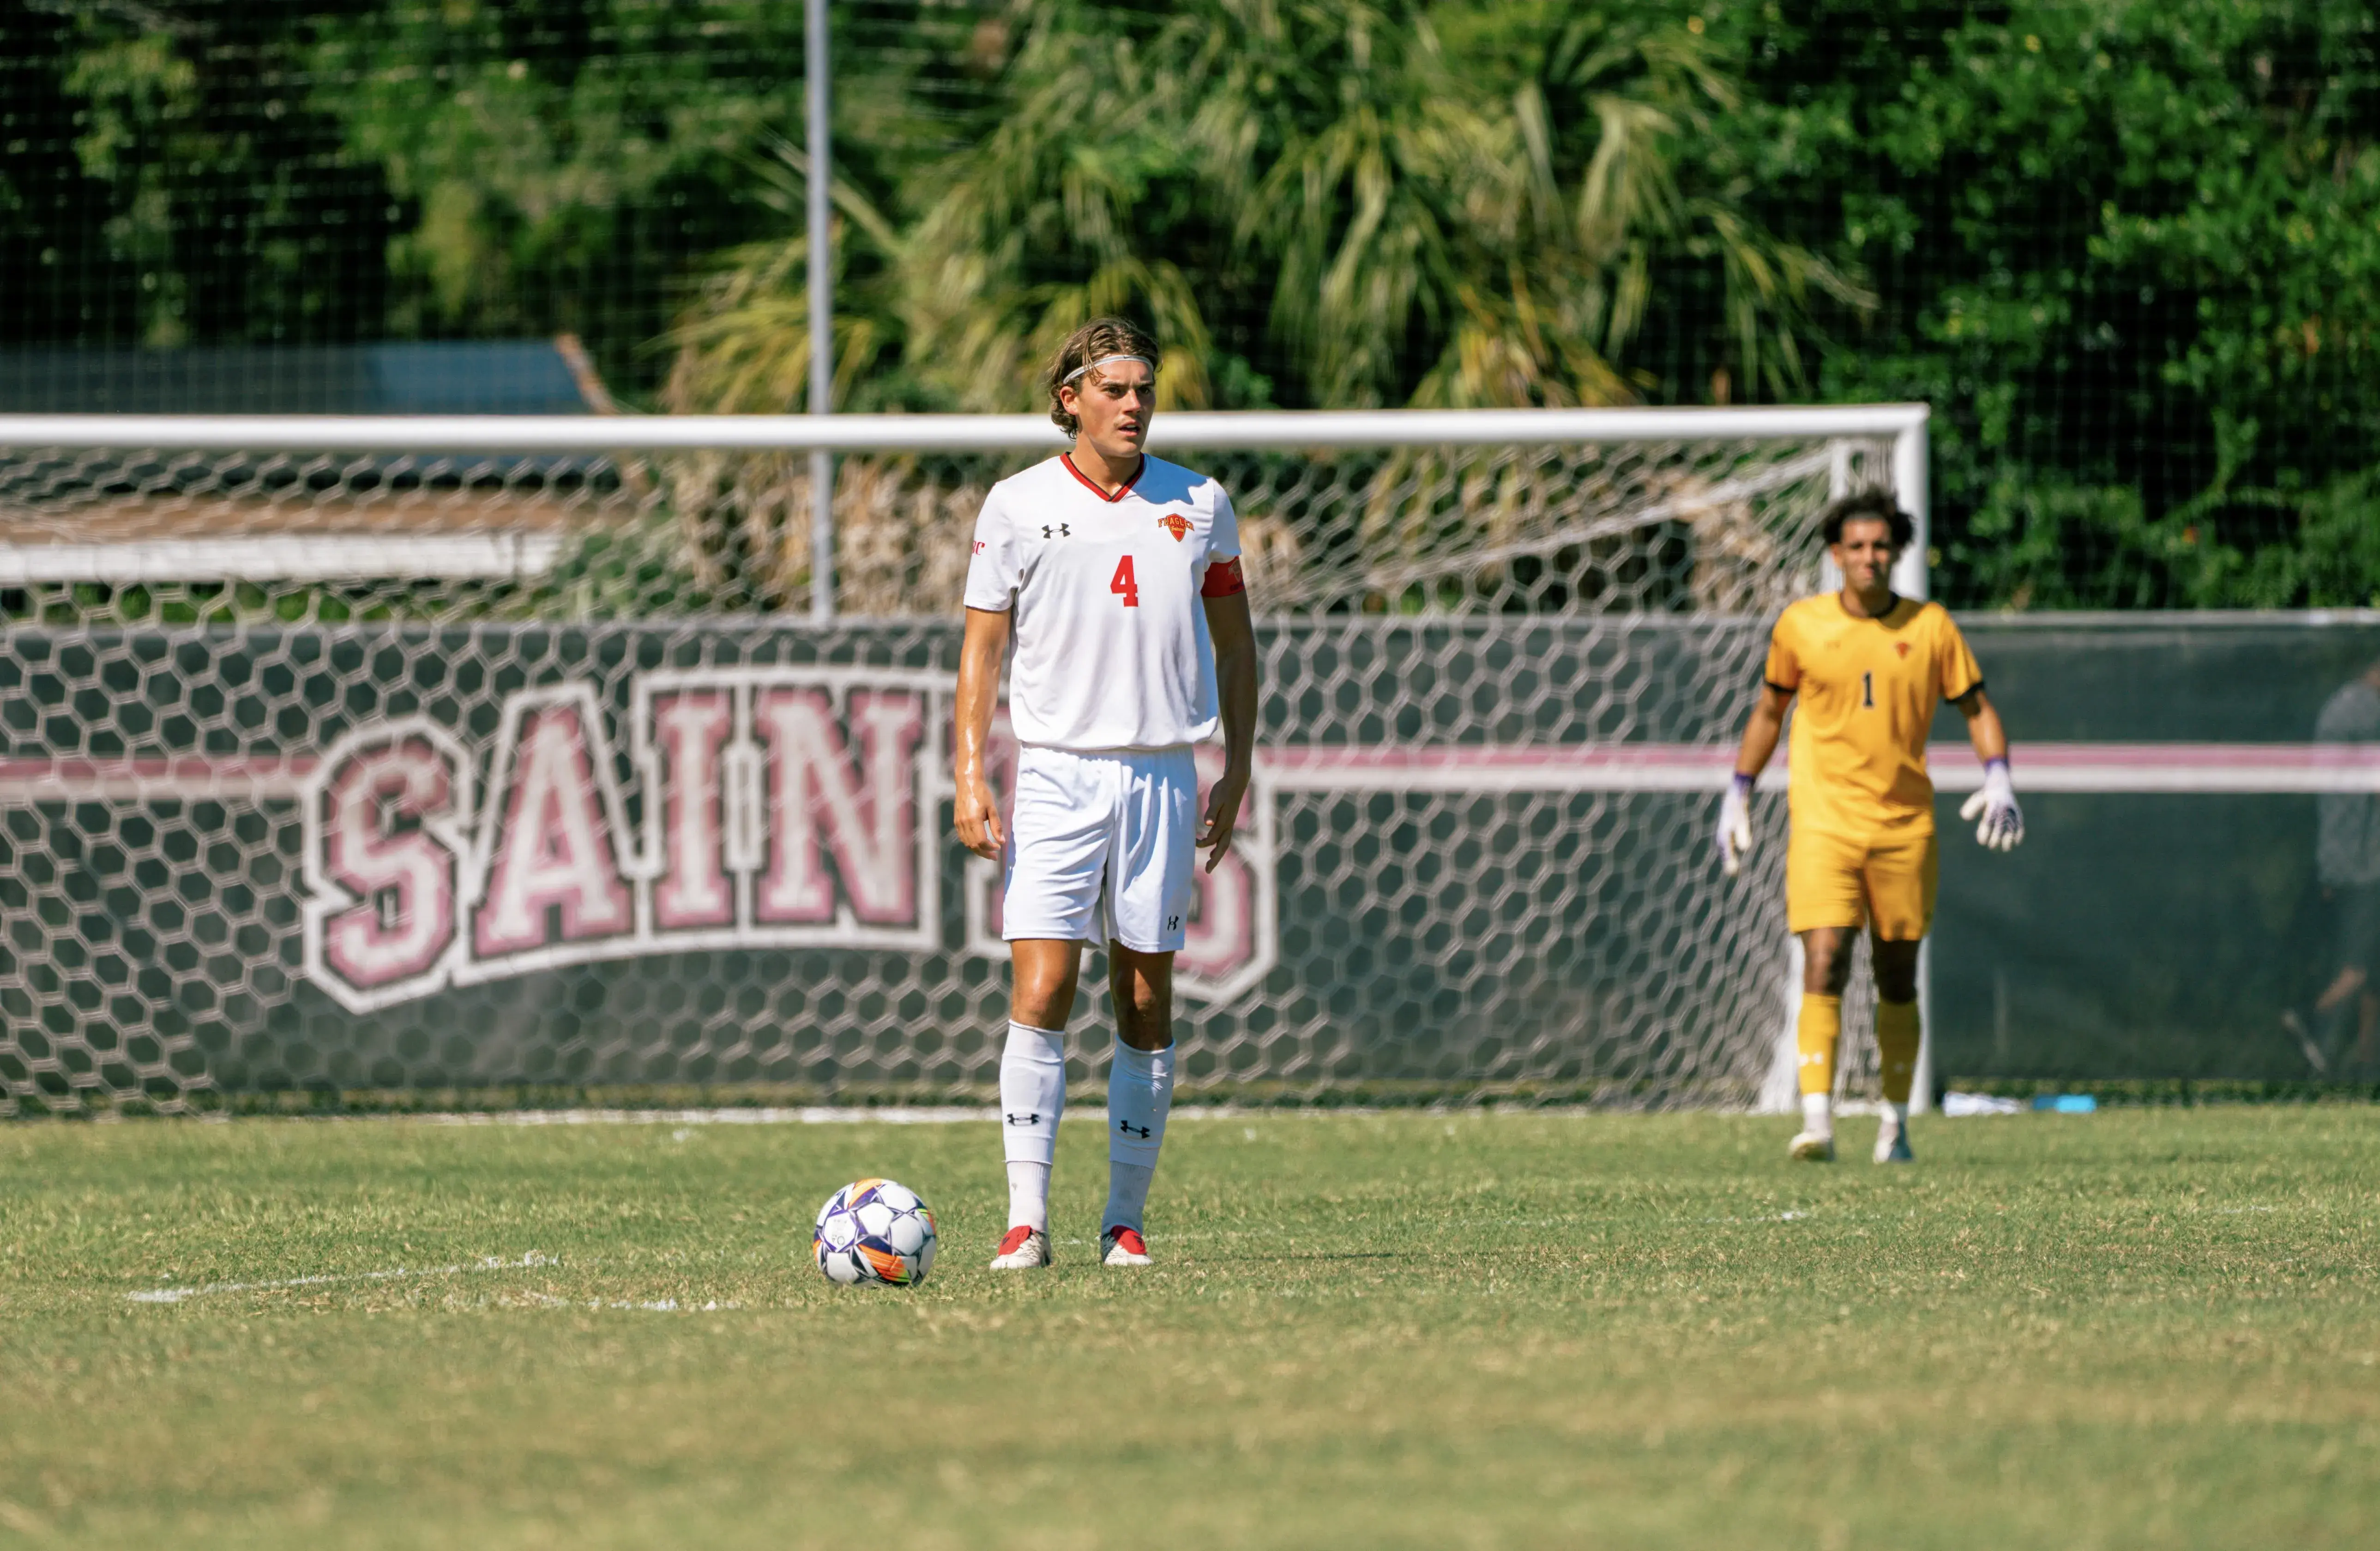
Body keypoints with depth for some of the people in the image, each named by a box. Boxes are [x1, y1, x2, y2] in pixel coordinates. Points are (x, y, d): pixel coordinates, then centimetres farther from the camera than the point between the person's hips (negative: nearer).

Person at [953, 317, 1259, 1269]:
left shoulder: (1200, 506, 7)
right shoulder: (1018, 506, 2)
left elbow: (1234, 645, 15)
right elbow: (982, 647, 4)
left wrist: (1238, 772, 8)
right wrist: (970, 778, -5)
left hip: (1163, 778, 2)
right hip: (1056, 772, -2)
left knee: (1146, 1002, 3)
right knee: (1040, 990, -11)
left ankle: (1126, 1218, 10)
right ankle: (1027, 1219, -11)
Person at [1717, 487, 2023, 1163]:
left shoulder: (1930, 627, 1)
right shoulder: (1801, 625, 1)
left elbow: (1978, 708, 10)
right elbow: (1769, 709, 16)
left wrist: (1998, 780, -6)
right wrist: (1739, 795, 15)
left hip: (1904, 826, 1)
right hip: (1823, 821, -1)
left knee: (1898, 978, 8)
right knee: (1824, 966, -16)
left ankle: (1895, 1123, 22)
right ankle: (1817, 1121, -22)